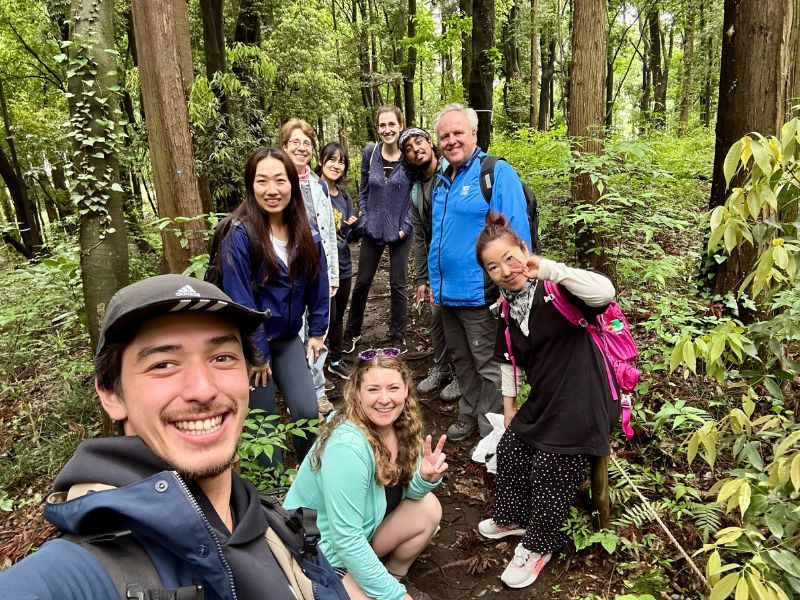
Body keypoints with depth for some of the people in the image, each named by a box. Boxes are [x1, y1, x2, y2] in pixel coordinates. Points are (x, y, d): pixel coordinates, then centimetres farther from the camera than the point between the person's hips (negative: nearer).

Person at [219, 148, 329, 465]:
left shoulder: (305, 234, -3)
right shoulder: (239, 233, -20)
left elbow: (317, 285, 6)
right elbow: (239, 299, -19)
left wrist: (317, 332, 6)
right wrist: (257, 351, -15)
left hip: (289, 339, 4)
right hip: (252, 342, -4)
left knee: (307, 412, 0)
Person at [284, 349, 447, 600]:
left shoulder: (400, 424, -10)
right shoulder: (347, 448, -33)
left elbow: (407, 491, 2)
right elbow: (346, 541, -29)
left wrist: (426, 477, -20)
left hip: (360, 536, 8)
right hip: (316, 556, -7)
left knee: (429, 509, -3)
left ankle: (395, 576, 18)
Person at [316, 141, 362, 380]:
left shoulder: (345, 197, 9)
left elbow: (351, 236, 11)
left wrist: (359, 227, -9)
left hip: (343, 266, 6)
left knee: (338, 316, 17)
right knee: (327, 316, -2)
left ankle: (336, 361, 34)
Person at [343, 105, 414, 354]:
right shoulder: (370, 153, 0)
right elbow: (363, 191, 8)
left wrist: (405, 227, -9)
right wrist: (365, 221, -1)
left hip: (399, 232, -2)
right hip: (373, 231, 2)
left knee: (398, 285, 7)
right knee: (362, 283, 11)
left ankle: (398, 336, 22)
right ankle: (352, 332, 28)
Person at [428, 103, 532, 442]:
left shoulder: (498, 172, -11)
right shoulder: (441, 181, 12)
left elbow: (517, 234, -16)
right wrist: (434, 280, 19)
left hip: (480, 292, -8)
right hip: (448, 292, 8)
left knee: (489, 366, 6)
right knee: (461, 361, 21)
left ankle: (492, 432, 22)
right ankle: (469, 416, 40)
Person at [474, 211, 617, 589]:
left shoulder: (556, 291, -18)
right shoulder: (508, 306, 5)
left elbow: (605, 292, -40)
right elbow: (510, 360, 16)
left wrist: (548, 268, -44)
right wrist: (509, 406, 18)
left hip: (579, 404, -8)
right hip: (543, 400, 8)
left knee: (549, 472, 0)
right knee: (509, 451, 15)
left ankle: (537, 548, 27)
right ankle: (512, 518, 43)